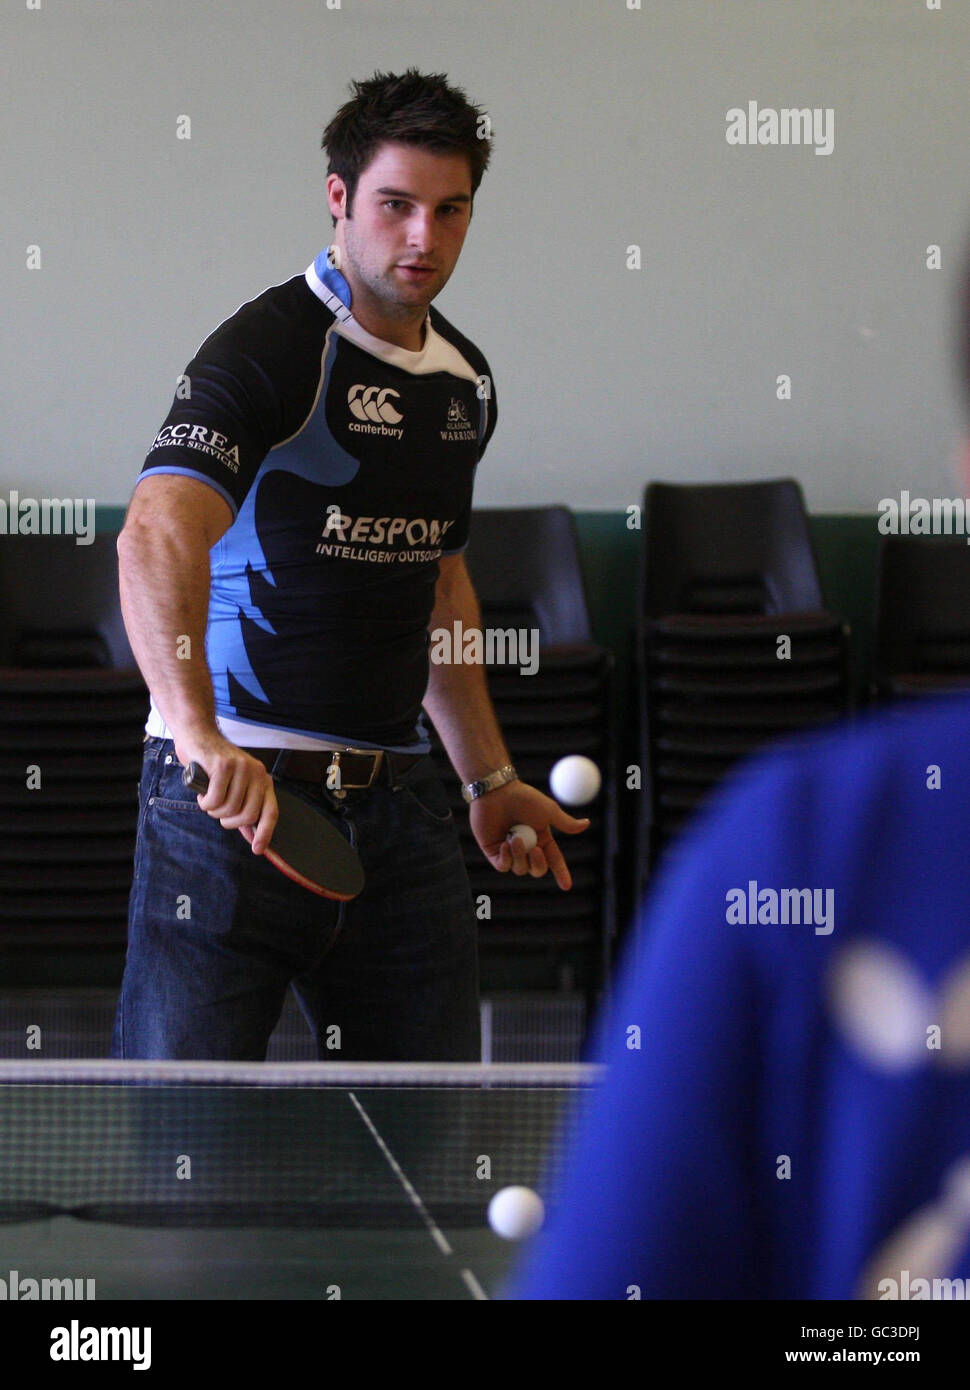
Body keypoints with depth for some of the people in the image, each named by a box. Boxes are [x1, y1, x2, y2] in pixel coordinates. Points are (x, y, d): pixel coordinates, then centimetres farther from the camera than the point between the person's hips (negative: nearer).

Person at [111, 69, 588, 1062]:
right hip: (233, 791, -7)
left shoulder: (465, 379, 13)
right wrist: (198, 730, -44)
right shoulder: (270, 350, -13)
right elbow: (157, 534, -30)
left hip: (395, 795, 7)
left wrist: (488, 778, 25)